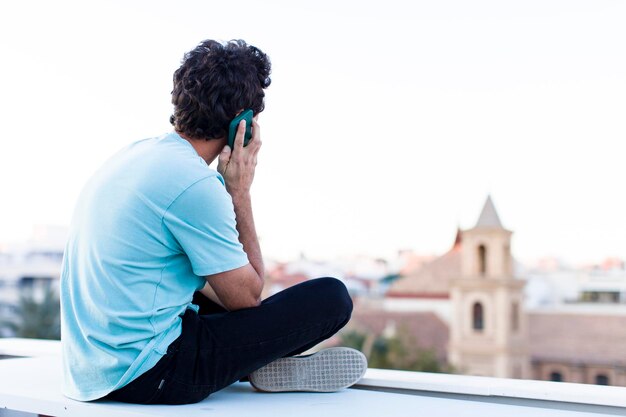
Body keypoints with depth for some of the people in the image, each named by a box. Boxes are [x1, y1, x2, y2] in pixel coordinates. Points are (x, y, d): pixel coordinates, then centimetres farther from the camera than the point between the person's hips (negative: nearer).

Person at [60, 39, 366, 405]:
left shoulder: (138, 154, 9)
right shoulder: (195, 183, -20)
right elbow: (247, 297, -9)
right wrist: (240, 192, -5)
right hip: (147, 376, -9)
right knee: (331, 298, -9)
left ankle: (261, 363, 12)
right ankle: (264, 368, 11)